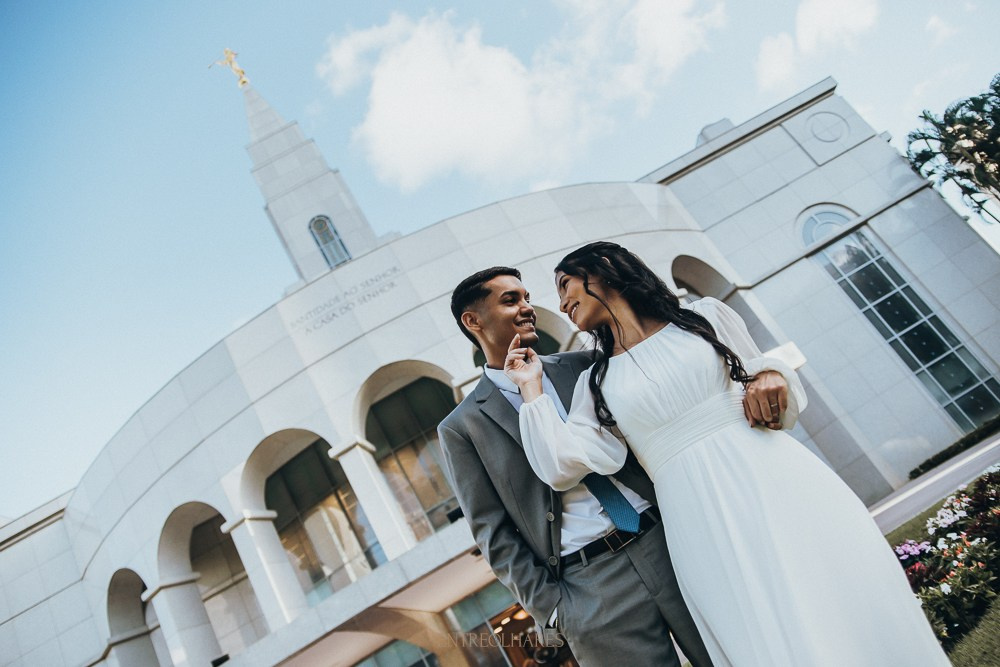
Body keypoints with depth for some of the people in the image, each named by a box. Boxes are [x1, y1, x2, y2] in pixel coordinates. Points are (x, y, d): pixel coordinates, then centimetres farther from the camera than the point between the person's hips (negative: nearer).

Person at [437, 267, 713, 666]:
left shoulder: (581, 366, 10)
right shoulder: (462, 427, 1)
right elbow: (493, 533, 0)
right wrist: (552, 608, -5)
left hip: (668, 541, 3)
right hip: (591, 591, -3)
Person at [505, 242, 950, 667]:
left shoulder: (705, 315, 9)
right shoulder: (596, 382, 11)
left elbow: (785, 403, 15)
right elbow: (561, 466, -2)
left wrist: (772, 379, -7)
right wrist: (531, 387, 1)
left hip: (776, 484, 0)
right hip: (708, 529, 0)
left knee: (864, 617, -3)